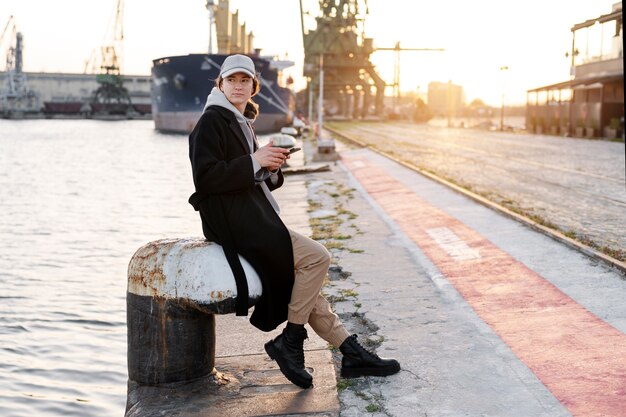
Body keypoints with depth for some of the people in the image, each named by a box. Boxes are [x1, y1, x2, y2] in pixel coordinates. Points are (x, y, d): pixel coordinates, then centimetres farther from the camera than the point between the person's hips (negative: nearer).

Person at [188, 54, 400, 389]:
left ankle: (351, 352, 12)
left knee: (304, 276, 7)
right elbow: (205, 177, -18)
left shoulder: (240, 123, 21)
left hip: (251, 219, 10)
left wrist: (270, 166, 1)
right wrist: (254, 162, -18)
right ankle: (289, 342, -6)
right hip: (234, 222, -10)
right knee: (317, 257, -17)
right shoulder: (211, 121, -7)